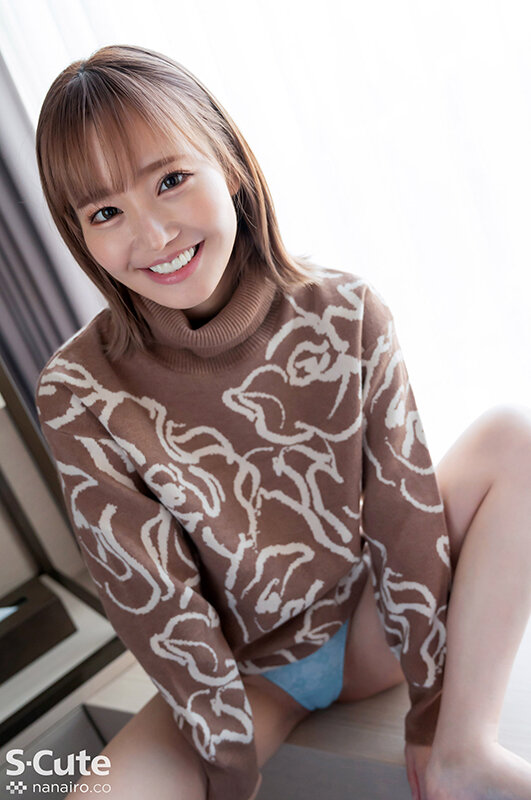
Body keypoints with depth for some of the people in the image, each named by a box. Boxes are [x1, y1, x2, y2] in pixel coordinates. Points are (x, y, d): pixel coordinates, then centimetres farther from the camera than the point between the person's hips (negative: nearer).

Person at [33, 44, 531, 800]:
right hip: (246, 673, -1)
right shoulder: (80, 395, -20)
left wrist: (432, 711, -11)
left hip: (369, 621, 2)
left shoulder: (345, 313, -17)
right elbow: (155, 601, -17)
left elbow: (402, 516, -15)